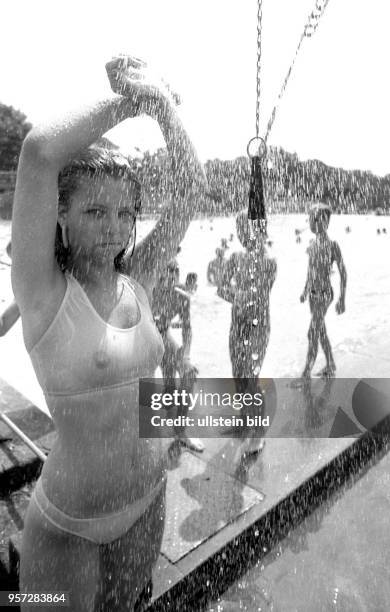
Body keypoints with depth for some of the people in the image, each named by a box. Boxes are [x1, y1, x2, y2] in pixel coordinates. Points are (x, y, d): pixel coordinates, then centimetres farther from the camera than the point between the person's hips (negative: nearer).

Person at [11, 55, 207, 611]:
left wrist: (159, 98, -10)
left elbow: (192, 185, -7)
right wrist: (126, 100, -19)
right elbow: (38, 153, -32)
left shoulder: (137, 281, -6)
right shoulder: (44, 290, -19)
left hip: (148, 498, 5)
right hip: (69, 524, -4)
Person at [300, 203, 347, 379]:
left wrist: (342, 299, -15)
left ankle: (306, 375, 5)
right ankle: (330, 366, 35)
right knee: (321, 331, 18)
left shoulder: (332, 244, -18)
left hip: (324, 295, -8)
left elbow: (343, 272, -15)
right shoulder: (314, 243, 5)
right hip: (313, 293, 8)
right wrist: (305, 290, 22)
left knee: (313, 334, -4)